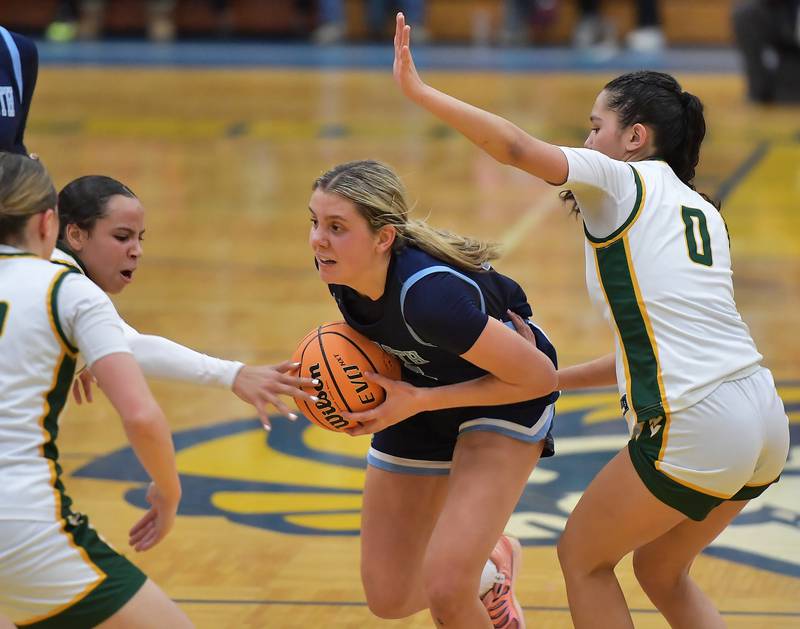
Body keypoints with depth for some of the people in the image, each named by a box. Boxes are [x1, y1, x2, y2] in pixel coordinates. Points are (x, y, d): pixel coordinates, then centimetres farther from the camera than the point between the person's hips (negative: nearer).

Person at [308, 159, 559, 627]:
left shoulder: (427, 294, -39)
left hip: (508, 394, -7)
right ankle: (491, 570, 39)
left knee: (443, 588, -24)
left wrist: (418, 402, -29)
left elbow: (538, 376, -29)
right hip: (418, 396, 7)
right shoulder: (339, 267, -19)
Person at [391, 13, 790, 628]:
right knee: (661, 572, 26)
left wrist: (418, 90, -10)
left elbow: (519, 148, -15)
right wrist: (556, 379, 27)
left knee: (583, 558, 15)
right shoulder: (703, 213, 21)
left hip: (695, 433, -7)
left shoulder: (621, 182, 0)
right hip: (765, 423, 8)